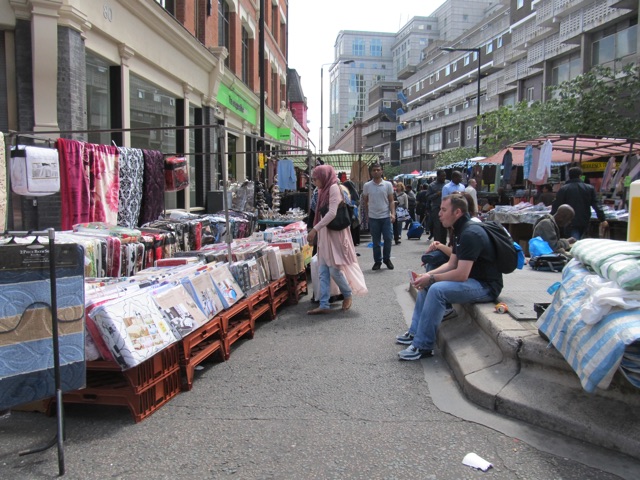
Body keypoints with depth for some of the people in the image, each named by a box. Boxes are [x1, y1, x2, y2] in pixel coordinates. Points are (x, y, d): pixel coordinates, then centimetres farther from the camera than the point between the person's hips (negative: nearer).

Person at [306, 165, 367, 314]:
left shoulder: (334, 188, -11)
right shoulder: (325, 190, 15)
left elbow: (332, 213, -20)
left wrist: (315, 229, -22)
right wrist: (317, 232, 8)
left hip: (334, 233, -9)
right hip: (325, 234, 9)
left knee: (334, 269, -3)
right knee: (323, 271, 4)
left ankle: (348, 294, 21)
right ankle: (324, 305, 7)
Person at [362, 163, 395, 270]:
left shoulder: (388, 184, 1)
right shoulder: (367, 186, 2)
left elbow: (391, 201, 1)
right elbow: (365, 201, 11)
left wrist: (393, 214, -10)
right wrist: (369, 212, 7)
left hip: (386, 216, 0)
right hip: (373, 217, 0)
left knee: (388, 238, 0)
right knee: (375, 241, 6)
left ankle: (387, 259, 19)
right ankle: (377, 261, 17)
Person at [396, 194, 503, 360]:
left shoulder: (470, 234, -23)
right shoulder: (460, 230, 9)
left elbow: (461, 275, -27)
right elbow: (451, 264, 12)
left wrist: (431, 278, -17)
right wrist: (428, 275, -2)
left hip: (486, 286, -11)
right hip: (472, 279, 11)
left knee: (437, 289, -28)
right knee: (426, 284, 11)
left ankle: (423, 346, -19)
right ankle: (415, 332, 14)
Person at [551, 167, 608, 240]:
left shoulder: (563, 189, -4)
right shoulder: (590, 188, 5)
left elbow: (556, 206, -4)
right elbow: (596, 205, 2)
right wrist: (602, 219, 5)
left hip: (570, 223, -4)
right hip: (584, 222, 4)